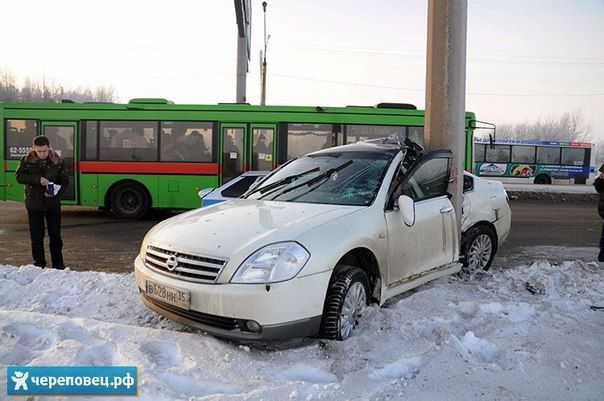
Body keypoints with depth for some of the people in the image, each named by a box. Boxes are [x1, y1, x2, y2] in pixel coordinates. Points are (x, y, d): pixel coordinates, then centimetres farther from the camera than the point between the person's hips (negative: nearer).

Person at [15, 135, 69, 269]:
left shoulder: (58, 161, -1)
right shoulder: (26, 160, -1)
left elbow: (65, 181, 0)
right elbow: (19, 176, -11)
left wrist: (55, 193, -18)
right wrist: (38, 179, -26)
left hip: (53, 204, 0)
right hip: (34, 204, 0)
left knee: (55, 235, 5)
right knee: (36, 236, 6)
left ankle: (58, 263, 17)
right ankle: (39, 264, 19)